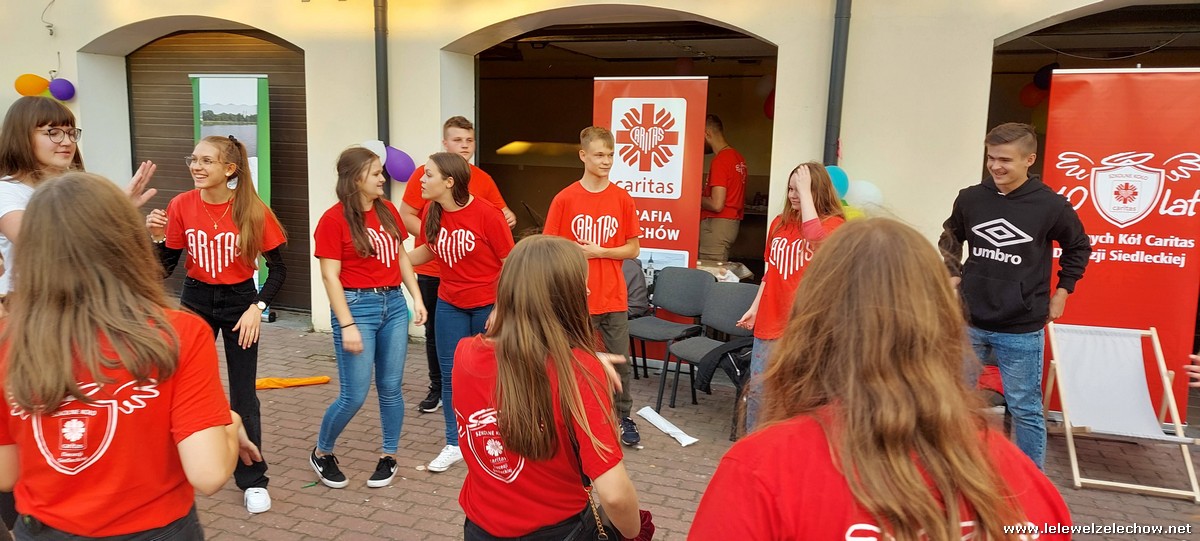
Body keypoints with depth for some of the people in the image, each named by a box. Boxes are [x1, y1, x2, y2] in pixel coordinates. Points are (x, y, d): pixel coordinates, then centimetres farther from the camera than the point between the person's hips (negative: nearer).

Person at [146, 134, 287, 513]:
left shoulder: (253, 211, -14)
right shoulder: (181, 205, -7)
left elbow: (278, 269, -8)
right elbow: (165, 269, 0)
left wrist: (257, 308, -17)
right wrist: (159, 239, -18)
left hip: (239, 301, -2)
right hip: (195, 301, 2)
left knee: (243, 394, 2)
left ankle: (253, 480, 15)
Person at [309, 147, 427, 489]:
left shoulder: (388, 210, 7)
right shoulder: (334, 219, -10)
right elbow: (330, 276, -12)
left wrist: (417, 298, 8)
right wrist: (347, 325, -15)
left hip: (394, 304, 5)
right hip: (357, 305, -5)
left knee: (391, 387, 9)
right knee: (354, 395, 0)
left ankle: (389, 456, 26)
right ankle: (321, 453, 24)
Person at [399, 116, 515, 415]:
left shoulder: (482, 179, 3)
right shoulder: (424, 174, -3)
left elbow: (501, 213, 7)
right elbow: (406, 216, -3)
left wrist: (509, 217, -17)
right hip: (431, 271, 0)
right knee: (435, 332, 12)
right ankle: (438, 388, 27)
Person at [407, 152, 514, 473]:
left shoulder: (487, 214, -20)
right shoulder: (432, 213, -3)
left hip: (489, 305, -5)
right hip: (450, 305, 5)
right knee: (451, 375, 9)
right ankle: (454, 445, 23)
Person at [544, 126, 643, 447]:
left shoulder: (622, 198, 1)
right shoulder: (564, 199, -4)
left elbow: (633, 249, 3)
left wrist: (598, 252, -11)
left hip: (614, 298, 2)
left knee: (620, 361, 9)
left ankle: (624, 418, 26)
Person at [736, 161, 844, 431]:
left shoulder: (833, 223, -5)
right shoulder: (779, 222, 10)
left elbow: (816, 239, -30)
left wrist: (805, 191, -23)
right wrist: (755, 307, 14)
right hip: (770, 321, 5)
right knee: (757, 388, 10)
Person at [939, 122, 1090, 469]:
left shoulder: (1051, 205, -9)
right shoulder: (970, 198, -3)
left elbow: (1079, 248, 10)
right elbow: (950, 239, 17)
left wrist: (1062, 291, 6)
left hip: (1022, 330, -3)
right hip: (969, 322, 3)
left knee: (1025, 409, 6)